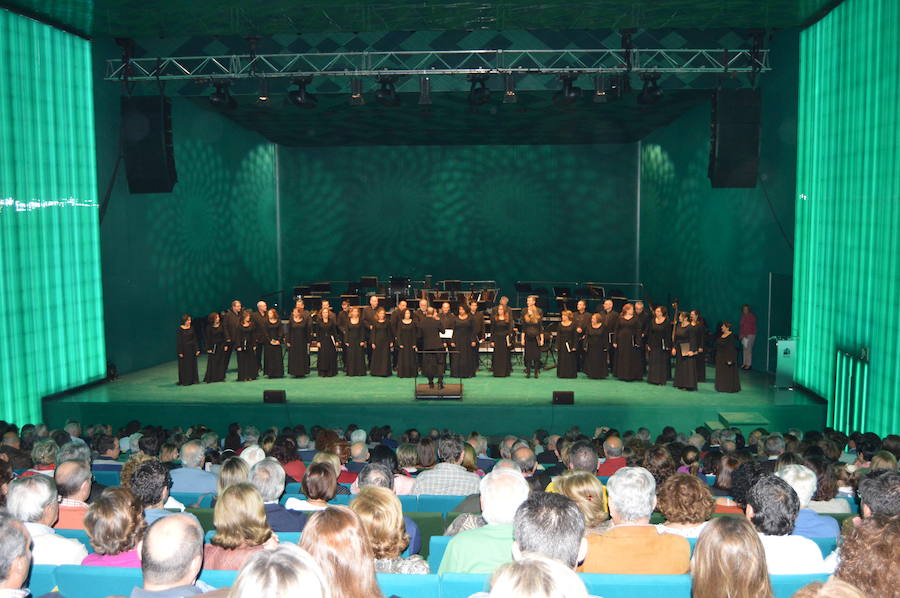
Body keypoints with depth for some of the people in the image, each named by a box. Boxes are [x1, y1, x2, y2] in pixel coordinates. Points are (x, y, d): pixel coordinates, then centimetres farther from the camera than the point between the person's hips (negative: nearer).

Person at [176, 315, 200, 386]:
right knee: (184, 366, 1)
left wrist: (197, 349, 1)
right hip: (184, 349, -4)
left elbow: (195, 339, 7)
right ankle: (184, 381, 8)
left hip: (192, 349, 4)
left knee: (193, 364, 8)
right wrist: (180, 352, -12)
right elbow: (178, 341, -8)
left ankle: (194, 380, 15)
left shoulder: (191, 328, 4)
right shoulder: (180, 329, -9)